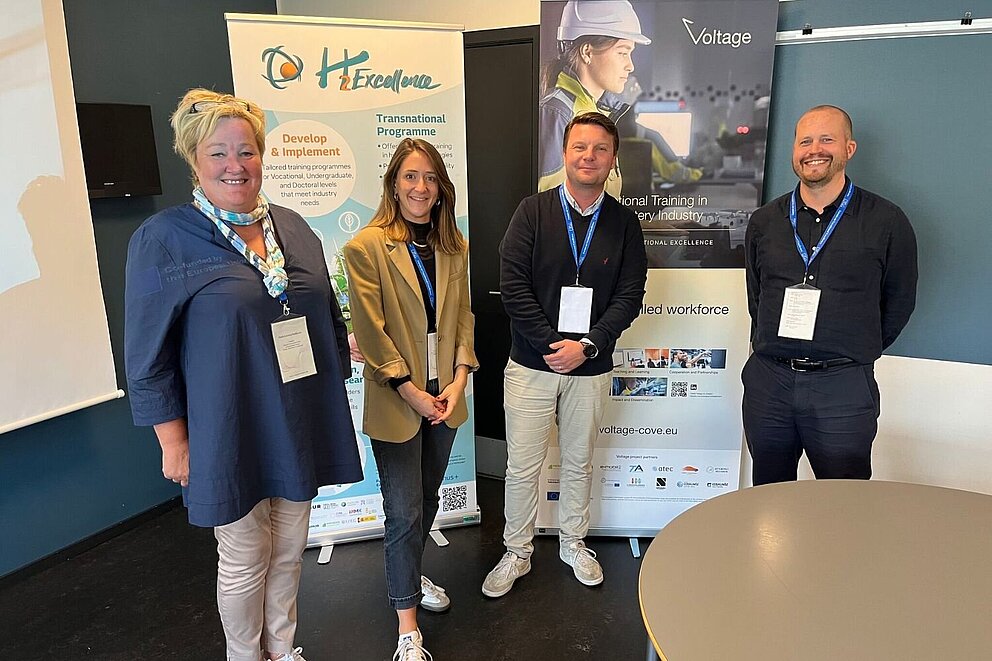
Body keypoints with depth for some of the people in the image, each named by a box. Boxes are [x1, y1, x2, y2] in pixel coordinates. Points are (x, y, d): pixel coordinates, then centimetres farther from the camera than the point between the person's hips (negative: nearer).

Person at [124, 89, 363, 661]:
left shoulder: (293, 229, 5)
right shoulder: (163, 240, -10)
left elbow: (329, 320, 14)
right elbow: (149, 357, -8)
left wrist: (332, 400, 15)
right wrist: (173, 441, -7)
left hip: (301, 427, 5)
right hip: (229, 435, -5)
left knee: (289, 551, 19)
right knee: (245, 561, 11)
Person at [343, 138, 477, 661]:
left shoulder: (454, 246, 6)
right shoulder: (365, 247, -12)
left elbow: (462, 315, 7)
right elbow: (370, 332, -14)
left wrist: (458, 380, -5)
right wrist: (411, 392, -14)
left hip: (445, 397, 6)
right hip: (396, 402, -5)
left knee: (427, 500, 20)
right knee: (405, 514, 3)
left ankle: (409, 576, 45)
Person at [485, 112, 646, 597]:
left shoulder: (624, 222, 2)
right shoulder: (533, 211, -3)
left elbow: (630, 295, -2)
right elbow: (513, 285, -10)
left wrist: (586, 345, -14)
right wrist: (551, 343, -15)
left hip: (590, 367, 2)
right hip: (531, 364, -1)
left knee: (579, 464, 17)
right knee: (522, 467, 7)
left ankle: (573, 543, 39)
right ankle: (517, 553, 28)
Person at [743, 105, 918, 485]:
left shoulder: (886, 222, -1)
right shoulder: (764, 221, 7)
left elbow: (898, 304, 6)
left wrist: (852, 355, 6)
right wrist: (777, 352, 10)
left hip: (843, 386, -2)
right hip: (767, 381, 3)